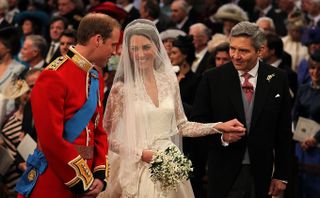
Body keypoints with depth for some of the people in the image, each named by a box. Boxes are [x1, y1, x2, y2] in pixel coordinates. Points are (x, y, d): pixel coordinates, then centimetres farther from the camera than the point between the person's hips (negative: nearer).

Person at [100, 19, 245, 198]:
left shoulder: (169, 80, 3)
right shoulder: (122, 88, -10)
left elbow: (181, 126, 11)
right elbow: (108, 137, -7)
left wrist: (219, 127, 4)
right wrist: (142, 154, -16)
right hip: (139, 170, -4)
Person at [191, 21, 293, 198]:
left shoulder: (277, 79, 0)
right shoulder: (212, 79, -3)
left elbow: (284, 131, 4)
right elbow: (197, 120, 1)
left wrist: (281, 175, 3)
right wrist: (221, 136, -18)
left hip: (261, 172, 1)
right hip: (225, 173, -1)